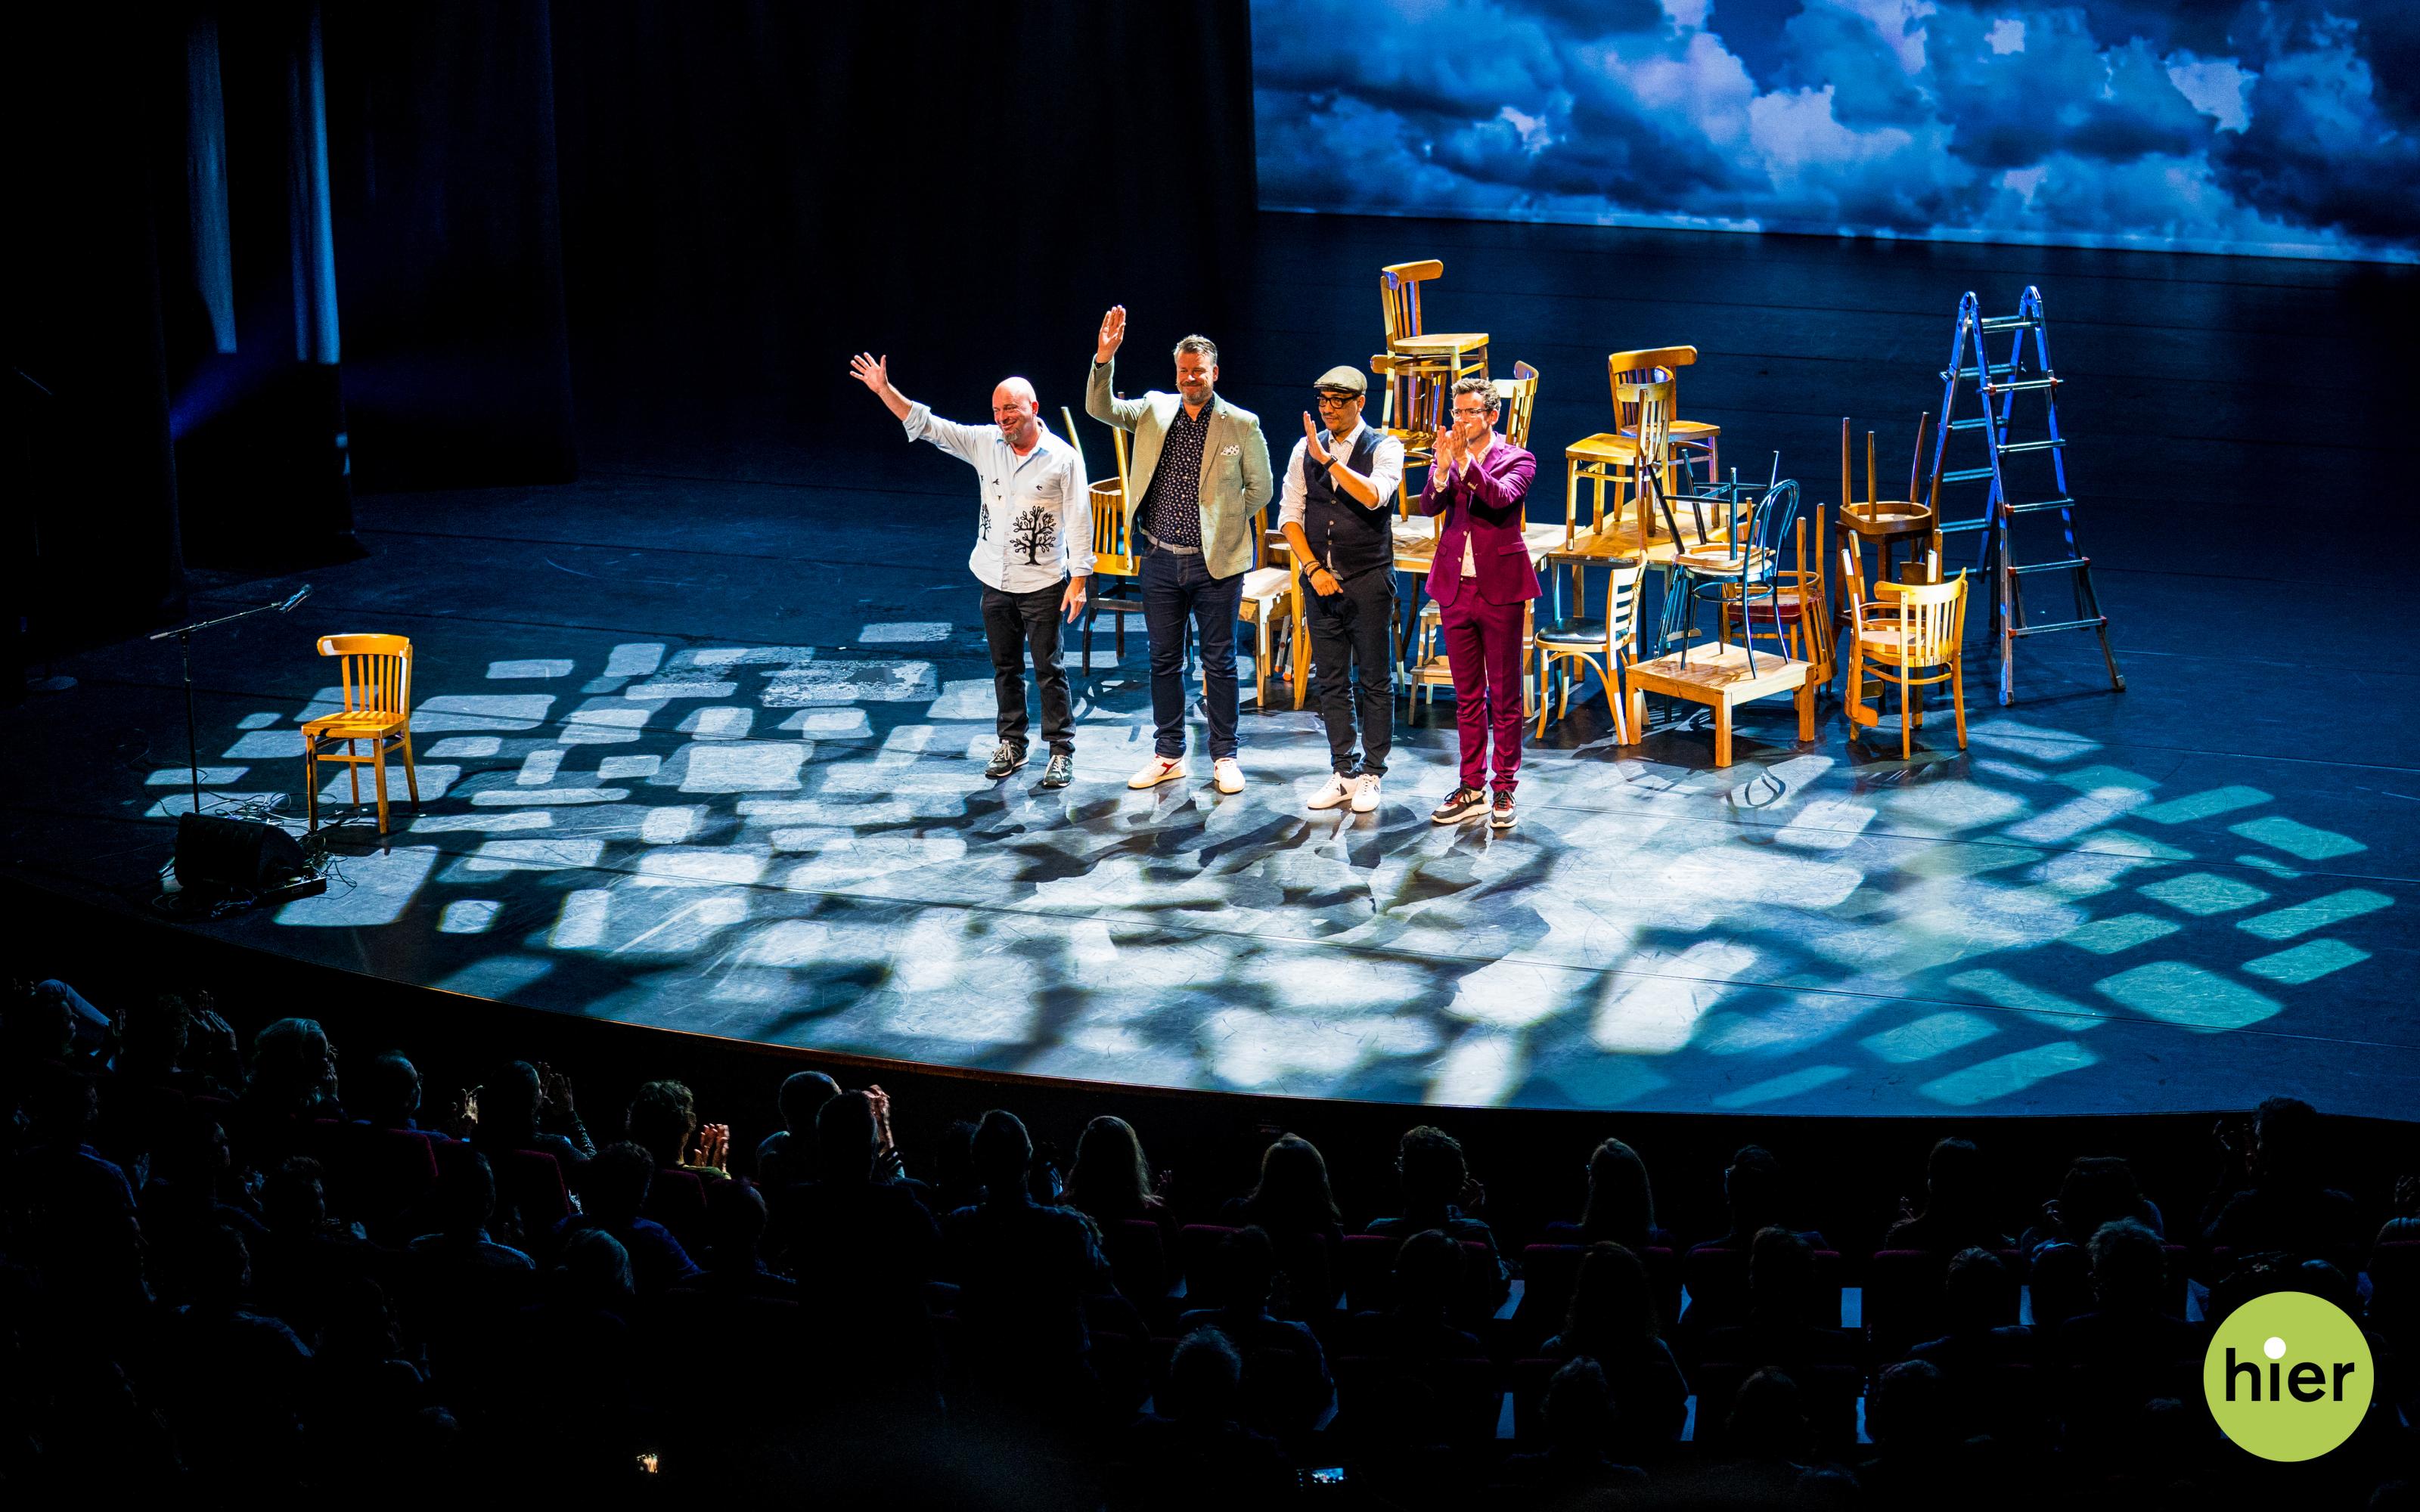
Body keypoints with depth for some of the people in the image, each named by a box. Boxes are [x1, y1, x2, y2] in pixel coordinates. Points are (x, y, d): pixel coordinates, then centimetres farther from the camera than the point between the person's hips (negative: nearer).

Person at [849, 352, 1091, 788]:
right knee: (1005, 667, 13)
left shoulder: (1063, 457, -10)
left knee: (1049, 670, 0)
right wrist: (884, 390, -10)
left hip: (1043, 584, -4)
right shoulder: (985, 443, 1)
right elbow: (926, 425, 0)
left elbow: (1079, 520, -8)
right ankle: (1011, 744, 24)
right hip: (996, 581, 4)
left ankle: (1062, 751, 8)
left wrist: (1079, 579, -11)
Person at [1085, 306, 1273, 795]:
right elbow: (1100, 407, -6)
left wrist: (1223, 523, 2)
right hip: (1161, 561, 3)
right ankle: (1168, 755, 20)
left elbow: (1260, 489, 4)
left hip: (1215, 562, -3)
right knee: (1164, 661, 10)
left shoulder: (1242, 425, -3)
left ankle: (1224, 757, 14)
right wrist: (1104, 358, -19)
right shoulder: (1155, 410, 4)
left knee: (1219, 662, 4)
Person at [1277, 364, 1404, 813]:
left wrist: (1328, 459, -25)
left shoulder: (1384, 449, -6)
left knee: (1376, 682, 2)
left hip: (1368, 582, -4)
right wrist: (1314, 569, -5)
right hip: (1321, 581, 4)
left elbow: (1374, 497, -25)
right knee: (1331, 682, 9)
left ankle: (1371, 775, 11)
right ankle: (1342, 772, 18)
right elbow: (1289, 515, 6)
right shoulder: (1305, 449, 6)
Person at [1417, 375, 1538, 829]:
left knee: (1504, 697, 2)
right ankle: (1472, 789, 18)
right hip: (1456, 588, 4)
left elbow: (1502, 497, -23)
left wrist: (1466, 463, -35)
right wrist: (1443, 469, -26)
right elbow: (1428, 506, -9)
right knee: (1467, 697, 11)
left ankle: (1504, 791, 9)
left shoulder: (1517, 460, -3)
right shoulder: (1446, 459, 6)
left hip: (1500, 589, -4)